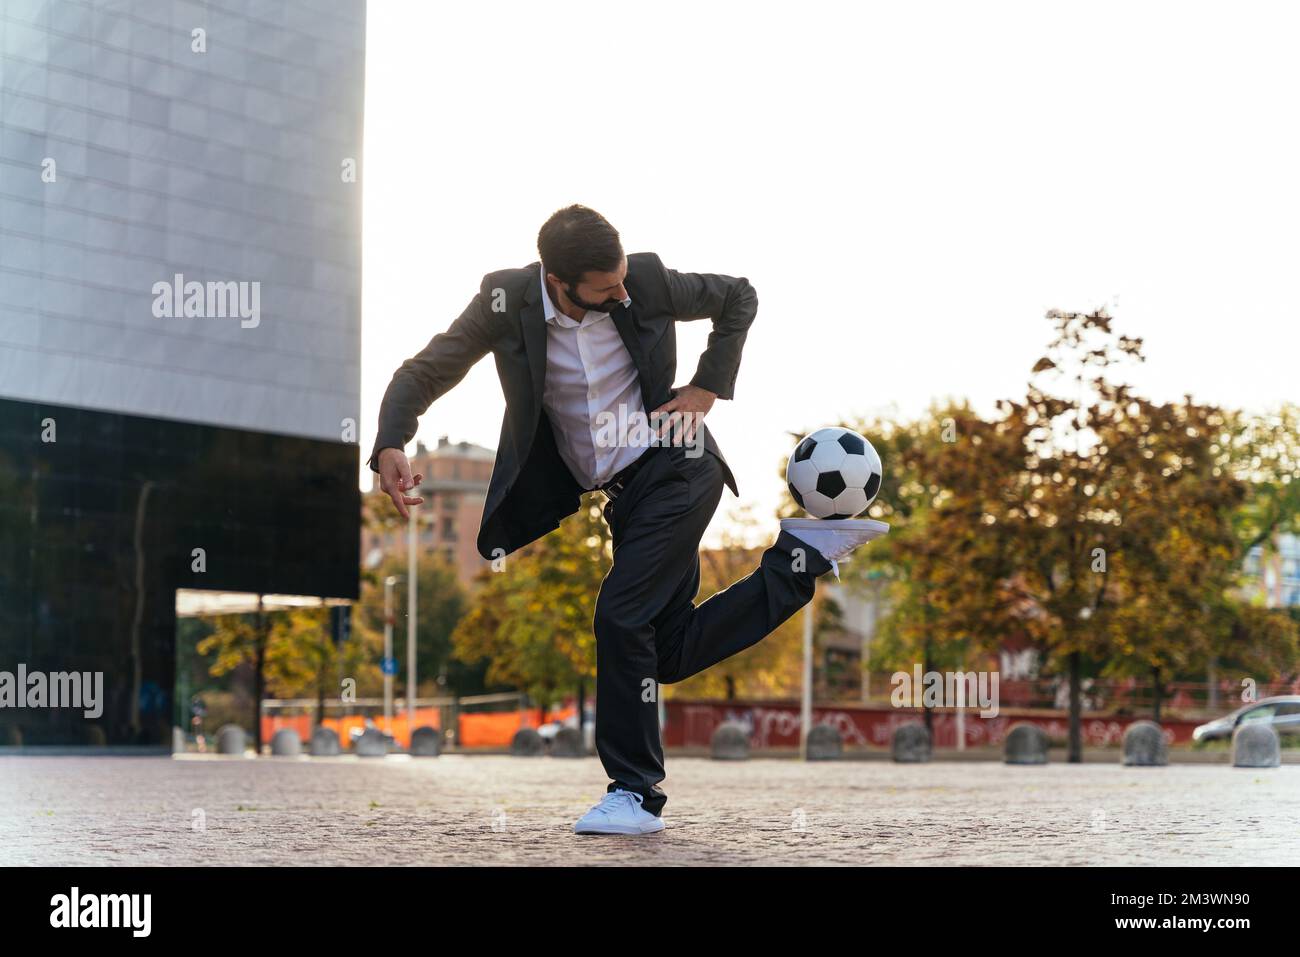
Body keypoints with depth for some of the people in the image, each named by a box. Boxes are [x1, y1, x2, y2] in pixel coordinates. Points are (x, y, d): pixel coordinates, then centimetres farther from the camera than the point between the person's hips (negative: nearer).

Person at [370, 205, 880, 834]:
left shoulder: (647, 282, -12)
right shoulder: (505, 301, -9)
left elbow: (738, 298, 6)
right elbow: (422, 375, -8)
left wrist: (706, 391, -3)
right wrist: (389, 449, -27)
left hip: (674, 469, -5)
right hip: (621, 493, 5)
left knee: (622, 616, -17)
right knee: (672, 651, 7)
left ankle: (635, 794, -6)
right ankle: (802, 558, 20)